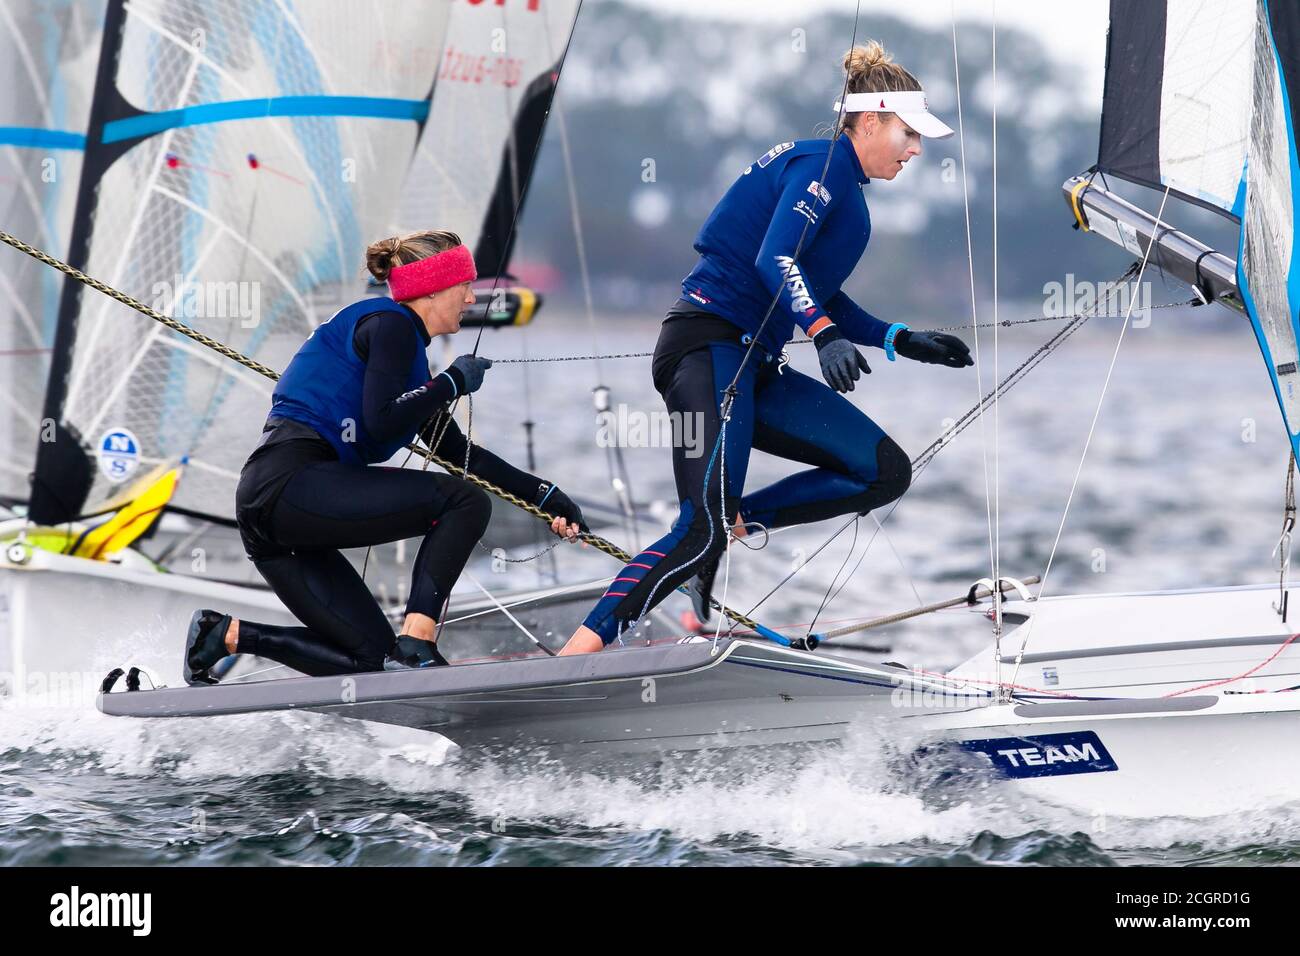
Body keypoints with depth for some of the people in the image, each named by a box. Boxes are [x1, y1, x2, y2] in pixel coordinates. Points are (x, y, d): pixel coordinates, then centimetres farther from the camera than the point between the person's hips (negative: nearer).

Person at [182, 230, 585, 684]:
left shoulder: (405, 343, 26)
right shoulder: (392, 323, -3)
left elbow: (459, 453, 29)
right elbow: (382, 422, -17)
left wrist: (546, 496, 24)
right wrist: (453, 382, -3)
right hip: (291, 481, -10)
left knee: (372, 658, 7)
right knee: (464, 502, -14)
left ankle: (226, 634, 8)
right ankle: (416, 644, -21)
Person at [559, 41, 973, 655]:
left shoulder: (845, 187, 23)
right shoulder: (823, 165, -6)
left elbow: (822, 300, 30)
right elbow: (775, 258, -22)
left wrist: (903, 342, 23)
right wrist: (825, 334, -35)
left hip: (755, 367, 10)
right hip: (709, 345, -10)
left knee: (886, 472, 2)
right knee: (704, 522, -25)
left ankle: (733, 524, -1)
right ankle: (576, 656, -26)